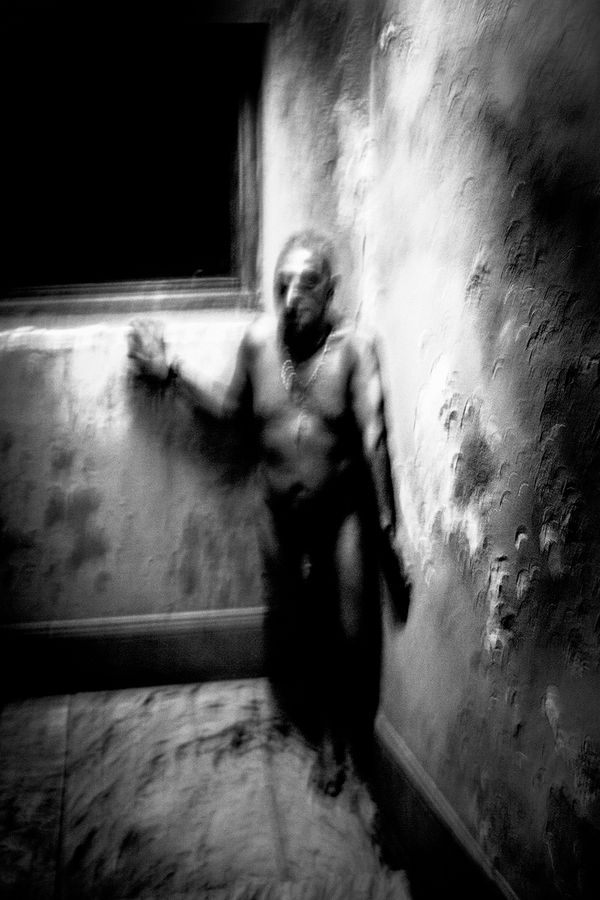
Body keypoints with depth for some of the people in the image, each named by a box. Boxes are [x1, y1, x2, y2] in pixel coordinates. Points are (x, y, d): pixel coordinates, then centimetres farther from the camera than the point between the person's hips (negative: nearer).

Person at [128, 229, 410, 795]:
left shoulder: (353, 347, -18)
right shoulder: (258, 339, -7)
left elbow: (373, 439, -21)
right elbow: (230, 410, 7)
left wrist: (387, 526, -22)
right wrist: (170, 373, -1)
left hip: (342, 512, -3)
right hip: (280, 514, 3)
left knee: (351, 633, 6)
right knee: (292, 633, 15)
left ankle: (358, 731, 35)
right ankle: (326, 736, 40)